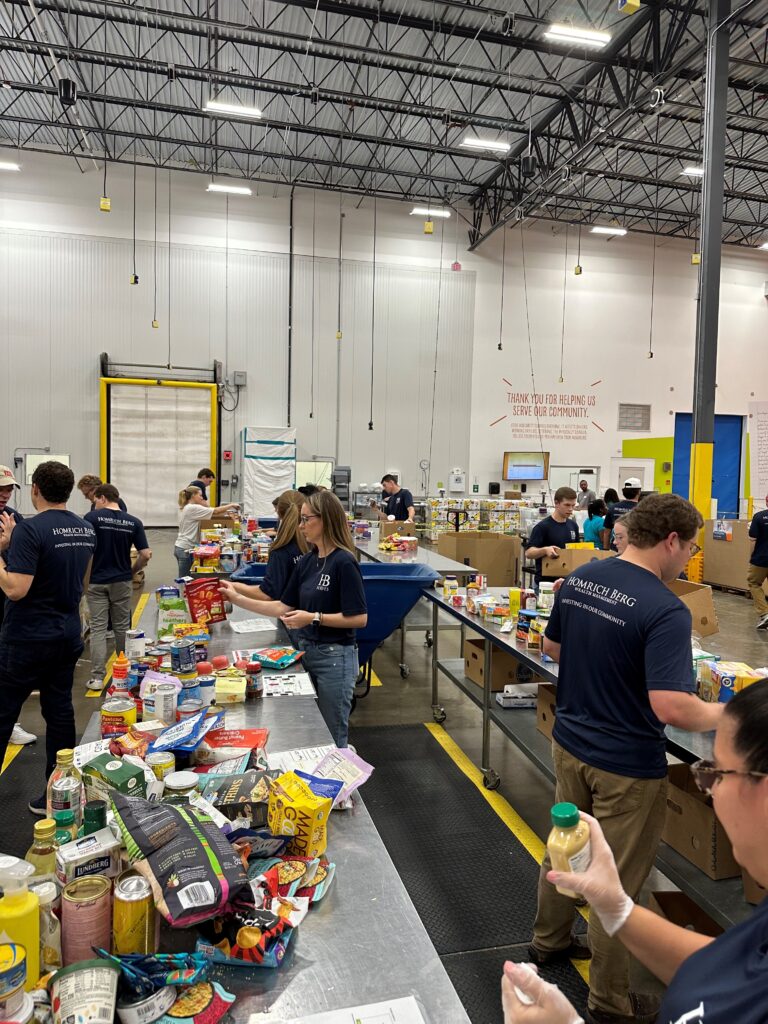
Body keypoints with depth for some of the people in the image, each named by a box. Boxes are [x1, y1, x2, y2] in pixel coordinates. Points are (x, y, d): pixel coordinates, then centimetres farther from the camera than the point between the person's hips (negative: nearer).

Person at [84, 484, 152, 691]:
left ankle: (97, 677, 1)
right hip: (122, 581, 2)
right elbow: (145, 554, -5)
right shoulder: (134, 522, -1)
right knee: (122, 627, 13)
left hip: (96, 581, -2)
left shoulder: (92, 517, -9)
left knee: (98, 628, 2)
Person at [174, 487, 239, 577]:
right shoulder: (193, 508, -16)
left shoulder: (186, 508, 15)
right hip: (186, 549, -10)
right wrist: (231, 505, -6)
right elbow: (215, 511, -17)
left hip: (181, 547, 10)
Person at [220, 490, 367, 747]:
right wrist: (237, 598, 5)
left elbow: (359, 618, -19)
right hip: (307, 651, 8)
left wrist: (313, 618, -22)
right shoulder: (308, 561, 5)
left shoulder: (343, 562, -18)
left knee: (331, 737, 7)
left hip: (334, 657, -8)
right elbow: (285, 607, 8)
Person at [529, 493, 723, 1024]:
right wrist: (728, 715, -12)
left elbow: (552, 647, 9)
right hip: (626, 765, -7)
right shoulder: (666, 611, -26)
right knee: (617, 884, 13)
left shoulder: (580, 578, -3)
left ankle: (549, 939, 49)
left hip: (571, 743, 7)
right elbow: (670, 707, -30)